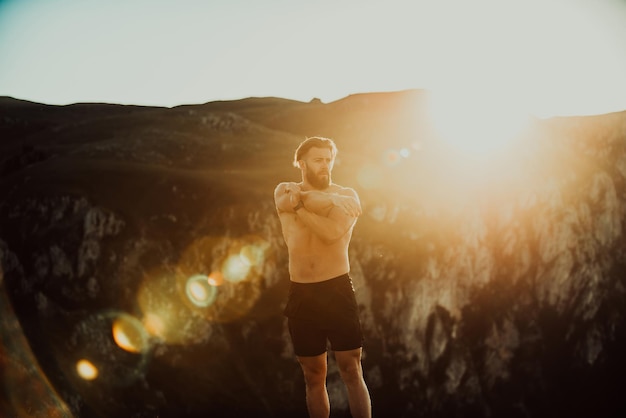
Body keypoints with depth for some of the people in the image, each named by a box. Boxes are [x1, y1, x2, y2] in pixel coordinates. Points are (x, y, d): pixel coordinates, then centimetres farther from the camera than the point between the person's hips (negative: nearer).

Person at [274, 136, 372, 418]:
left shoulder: (346, 195, 1)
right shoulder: (284, 190, 9)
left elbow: (332, 231, -18)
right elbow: (286, 203, -17)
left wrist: (298, 202, -14)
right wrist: (331, 200, -16)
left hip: (337, 290, -2)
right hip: (301, 294, 2)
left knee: (352, 371, -3)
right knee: (313, 375, 10)